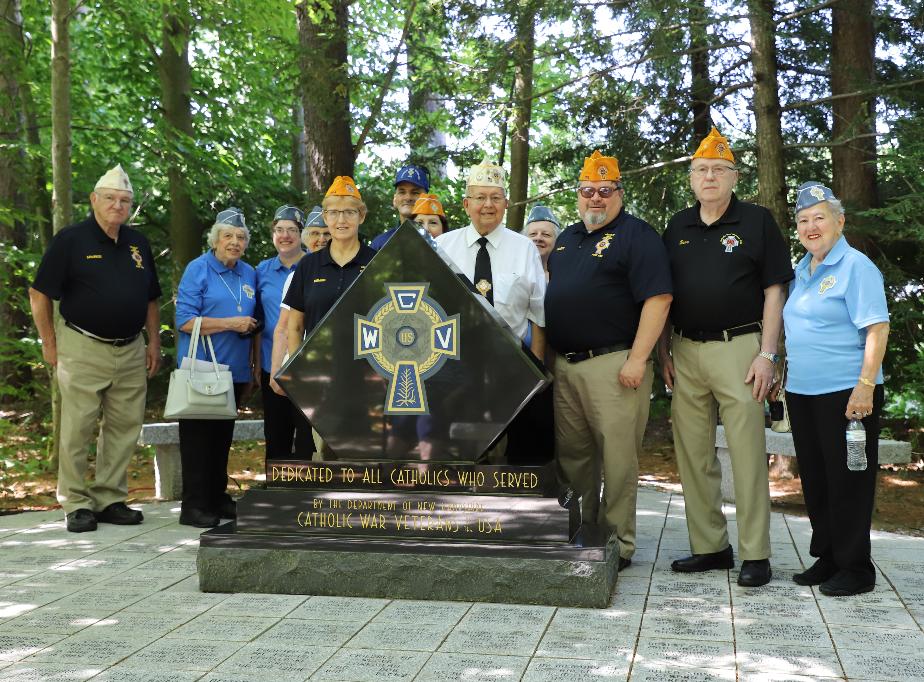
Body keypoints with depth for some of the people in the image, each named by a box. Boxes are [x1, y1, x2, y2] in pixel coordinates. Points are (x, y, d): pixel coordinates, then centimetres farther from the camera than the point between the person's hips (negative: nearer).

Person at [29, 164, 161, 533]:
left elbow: (151, 299, 19)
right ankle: (76, 504, 7)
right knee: (77, 429, -2)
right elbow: (39, 294, -4)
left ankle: (110, 499, 18)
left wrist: (154, 343, 11)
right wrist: (50, 345, -5)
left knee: (125, 427, 8)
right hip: (83, 348, -5)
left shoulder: (138, 244, 12)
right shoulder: (70, 239, -4)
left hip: (131, 351, 5)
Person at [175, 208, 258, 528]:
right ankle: (194, 505, 2)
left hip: (234, 370, 6)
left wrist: (254, 365, 17)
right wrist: (231, 324, -17)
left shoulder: (249, 274, 13)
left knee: (223, 436, 12)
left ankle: (218, 498, 22)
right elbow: (185, 321, -14)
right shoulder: (197, 270, -6)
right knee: (199, 436, -2)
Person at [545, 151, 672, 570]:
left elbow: (657, 298, -13)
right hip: (564, 365, 8)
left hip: (613, 363, -7)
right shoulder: (567, 238, 19)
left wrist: (638, 358, -19)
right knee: (571, 454, 12)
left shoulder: (637, 235, -5)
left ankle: (618, 542, 7)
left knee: (617, 456, -4)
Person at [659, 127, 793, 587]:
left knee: (748, 454, -5)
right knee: (693, 456, 7)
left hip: (737, 347, -5)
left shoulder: (757, 221, 2)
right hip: (685, 350, 5)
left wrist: (767, 354, -9)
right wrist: (664, 352, 10)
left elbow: (773, 291, -2)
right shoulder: (677, 227, 14)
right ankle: (709, 547, 17)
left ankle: (755, 555, 2)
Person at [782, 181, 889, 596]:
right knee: (815, 480, 13)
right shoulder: (801, 271, 15)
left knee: (847, 482, -1)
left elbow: (877, 329, -15)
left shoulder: (856, 267, -9)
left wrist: (865, 386, -22)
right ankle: (826, 558, 25)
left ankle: (855, 568, 9)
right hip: (802, 392, 8)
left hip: (845, 392, -8)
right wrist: (783, 373, 17)